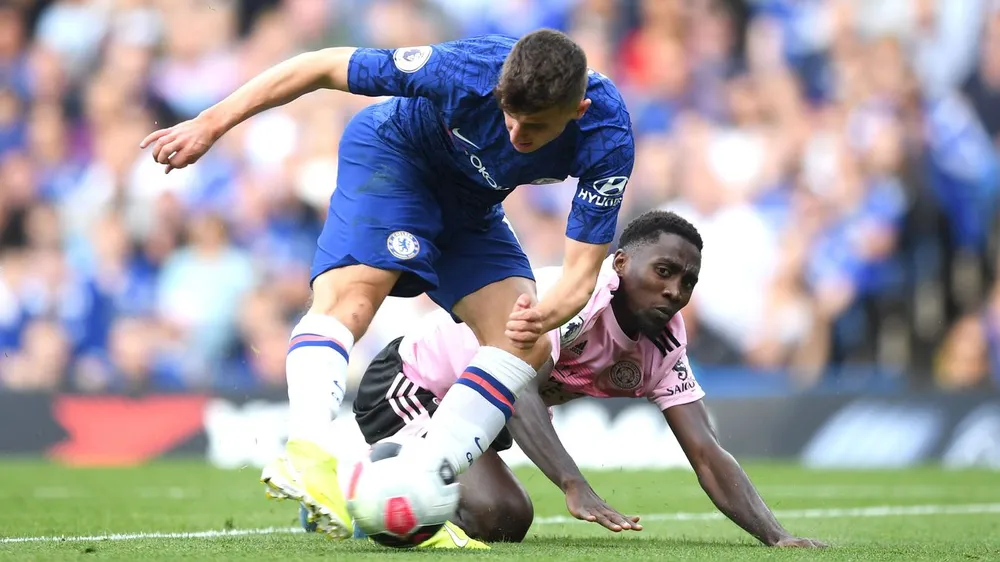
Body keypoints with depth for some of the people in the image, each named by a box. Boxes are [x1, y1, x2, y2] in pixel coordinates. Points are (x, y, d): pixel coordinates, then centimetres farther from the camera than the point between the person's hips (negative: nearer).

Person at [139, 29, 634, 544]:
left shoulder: (608, 139, -31)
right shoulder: (467, 71, -37)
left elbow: (581, 269, -28)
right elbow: (322, 67, -26)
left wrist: (542, 316, -51)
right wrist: (211, 123, -27)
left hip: (471, 210, 4)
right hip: (392, 154, -4)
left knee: (526, 347, -11)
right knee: (349, 294, -30)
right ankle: (306, 454, -48)